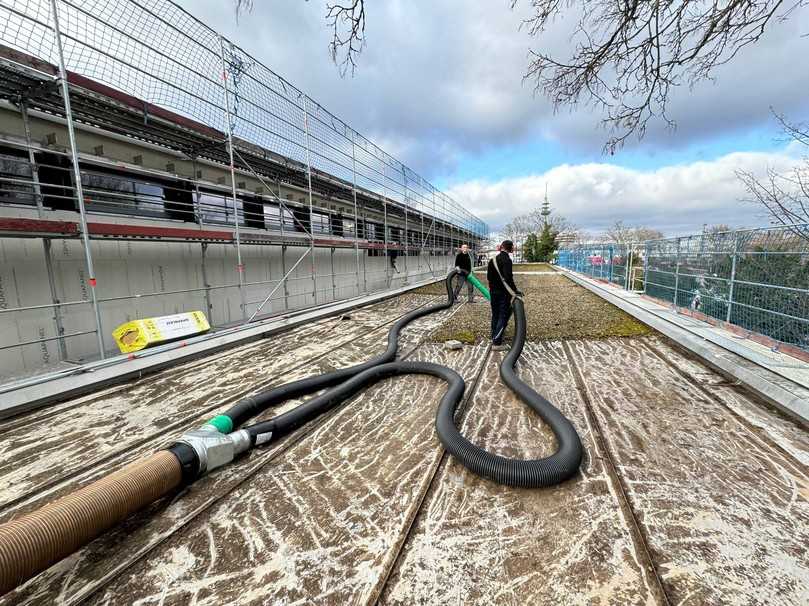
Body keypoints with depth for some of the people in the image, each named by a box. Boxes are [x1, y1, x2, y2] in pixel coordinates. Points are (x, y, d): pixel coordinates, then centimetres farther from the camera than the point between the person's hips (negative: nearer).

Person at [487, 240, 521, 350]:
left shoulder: (493, 260, 6)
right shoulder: (507, 260, -17)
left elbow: (489, 276, 14)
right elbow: (508, 278, -25)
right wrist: (515, 291, -19)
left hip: (493, 291, 7)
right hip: (503, 293, -7)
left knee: (495, 315, 19)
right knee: (504, 316, -1)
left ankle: (494, 337, 31)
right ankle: (497, 343, -3)